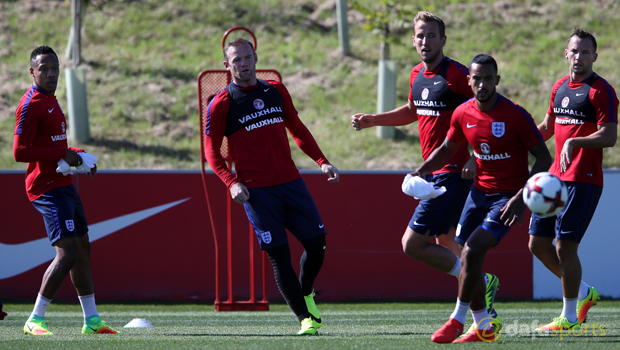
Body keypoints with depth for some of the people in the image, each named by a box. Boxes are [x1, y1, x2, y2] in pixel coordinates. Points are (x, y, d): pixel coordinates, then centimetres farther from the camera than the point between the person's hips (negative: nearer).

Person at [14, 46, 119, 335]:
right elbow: (20, 152, -20)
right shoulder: (30, 105, -14)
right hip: (48, 189, -10)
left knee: (82, 249, 13)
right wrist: (63, 154, -20)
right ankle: (35, 320, -12)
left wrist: (77, 155, 14)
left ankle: (91, 320, 21)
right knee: (67, 252, -17)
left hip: (64, 184, 10)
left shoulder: (51, 100, 18)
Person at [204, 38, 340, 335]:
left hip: (291, 182, 4)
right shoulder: (221, 104, -2)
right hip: (256, 191, -4)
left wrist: (322, 162, 12)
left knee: (317, 244, -1)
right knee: (279, 256, -8)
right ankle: (305, 318, 0)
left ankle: (305, 294, 26)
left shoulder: (276, 91, 11)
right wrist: (231, 182, -14)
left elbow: (297, 129, 21)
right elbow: (211, 150, 0)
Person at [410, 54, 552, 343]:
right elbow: (447, 149, 18)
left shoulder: (515, 115, -17)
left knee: (472, 251, -20)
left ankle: (457, 320, -7)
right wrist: (422, 170, 0)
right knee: (468, 257, 4)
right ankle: (483, 327, 18)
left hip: (508, 197, -6)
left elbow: (543, 159, -13)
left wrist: (521, 198, -23)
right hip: (480, 191, 6)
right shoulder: (463, 114, -1)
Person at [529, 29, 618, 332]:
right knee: (538, 243, 8)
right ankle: (583, 292, 24)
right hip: (555, 177, 8)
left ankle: (570, 316, 3)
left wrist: (574, 142, -27)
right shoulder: (560, 87, 16)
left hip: (583, 180, -8)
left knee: (565, 247, -9)